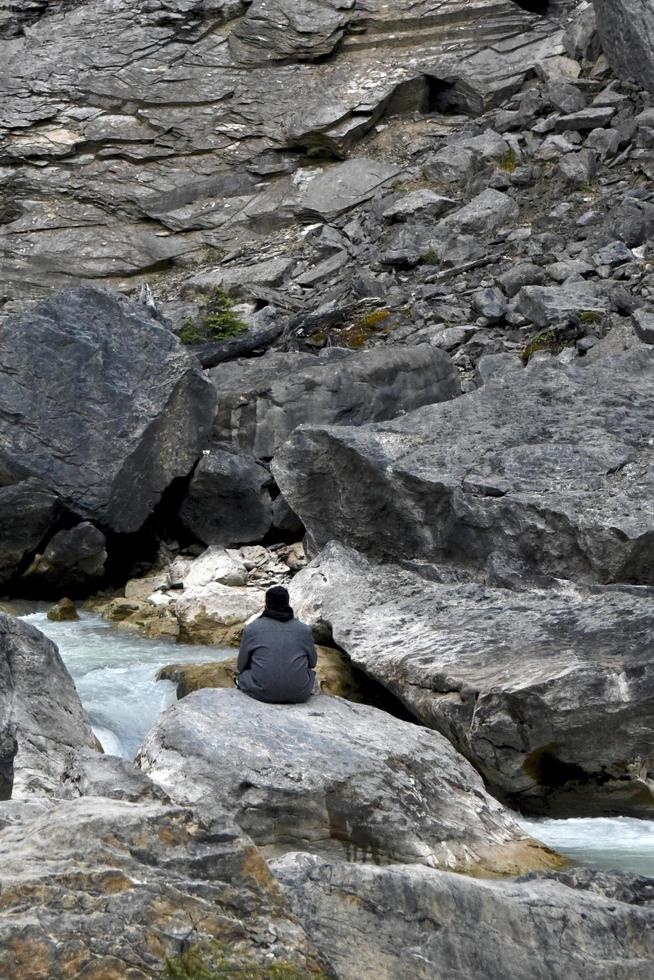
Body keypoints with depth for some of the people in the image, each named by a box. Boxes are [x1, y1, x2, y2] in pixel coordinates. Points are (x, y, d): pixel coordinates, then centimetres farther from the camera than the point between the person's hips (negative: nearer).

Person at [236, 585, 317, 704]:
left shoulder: (251, 629, 0)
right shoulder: (304, 630, 3)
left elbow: (241, 666, 8)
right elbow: (312, 662, 15)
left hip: (262, 693, 0)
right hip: (299, 695, 1)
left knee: (242, 675, 30)